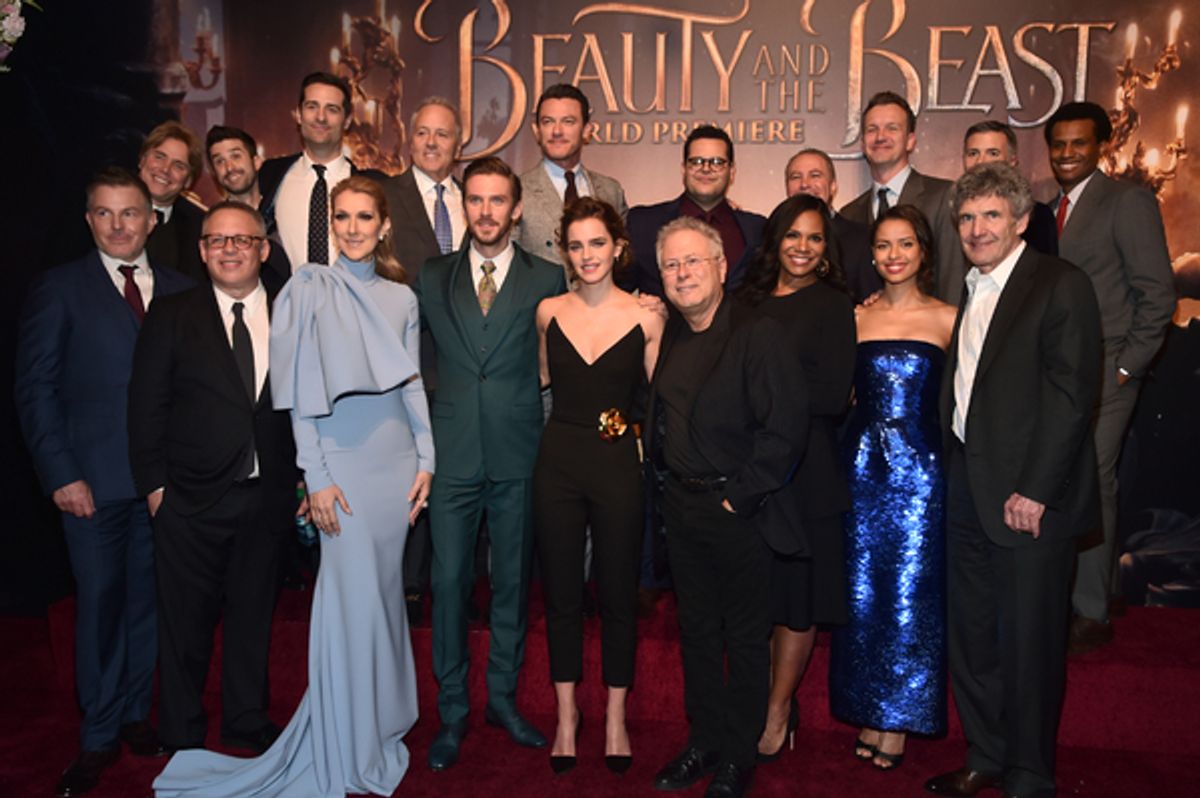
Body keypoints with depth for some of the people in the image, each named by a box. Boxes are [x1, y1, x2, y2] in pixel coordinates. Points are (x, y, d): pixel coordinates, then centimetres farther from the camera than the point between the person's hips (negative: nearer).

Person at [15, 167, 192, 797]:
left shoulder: (180, 291, 9)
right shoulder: (59, 289, 1)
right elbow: (35, 387, -2)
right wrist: (61, 474, -9)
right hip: (94, 480, -2)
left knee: (147, 599, 11)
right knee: (99, 603, 5)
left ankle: (135, 714, 28)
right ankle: (99, 737, 20)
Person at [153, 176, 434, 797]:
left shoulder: (401, 297, 8)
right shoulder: (308, 289, -3)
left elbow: (413, 383, 11)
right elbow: (300, 392, -5)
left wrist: (426, 458, 4)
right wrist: (316, 477, -10)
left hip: (397, 459, 4)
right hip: (342, 459, -4)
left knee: (385, 588, 11)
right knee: (353, 594, -1)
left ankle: (384, 717, 29)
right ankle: (353, 747, 15)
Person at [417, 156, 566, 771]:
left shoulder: (547, 279, 2)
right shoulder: (433, 277, 7)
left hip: (519, 455, -1)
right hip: (454, 454, 1)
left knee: (513, 581, 10)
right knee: (449, 581, 4)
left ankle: (503, 697, 28)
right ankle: (452, 711, 20)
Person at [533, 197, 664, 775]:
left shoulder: (645, 319, -4)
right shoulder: (548, 312, 2)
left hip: (619, 466, -2)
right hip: (558, 462, 2)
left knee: (618, 594, 10)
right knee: (561, 592, 11)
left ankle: (616, 718, 28)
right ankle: (567, 714, 30)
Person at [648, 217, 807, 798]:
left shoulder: (757, 334, -14)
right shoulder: (671, 336, 7)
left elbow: (785, 427, -19)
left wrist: (739, 498, -16)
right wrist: (673, 479, 8)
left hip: (738, 511, -6)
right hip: (682, 505, 7)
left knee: (745, 637, 8)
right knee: (697, 631, 17)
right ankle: (704, 742, 33)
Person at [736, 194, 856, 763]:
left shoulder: (833, 304, -4)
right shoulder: (751, 299, 10)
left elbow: (834, 395, -13)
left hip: (805, 469, -4)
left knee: (796, 594, 7)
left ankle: (778, 711, 22)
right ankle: (758, 699, 28)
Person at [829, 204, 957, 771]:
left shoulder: (947, 319, 0)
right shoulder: (854, 317, 7)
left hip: (920, 469, -2)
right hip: (861, 464, 3)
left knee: (910, 596, 4)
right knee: (862, 592, 9)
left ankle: (900, 719, 20)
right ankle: (868, 713, 25)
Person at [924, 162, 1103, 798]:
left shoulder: (1061, 286, -8)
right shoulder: (972, 291, 15)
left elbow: (1073, 396, -15)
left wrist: (1035, 491, -18)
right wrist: (952, 469, 6)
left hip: (1028, 495, -7)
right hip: (966, 485, 7)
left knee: (1028, 642, 4)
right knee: (970, 633, 15)